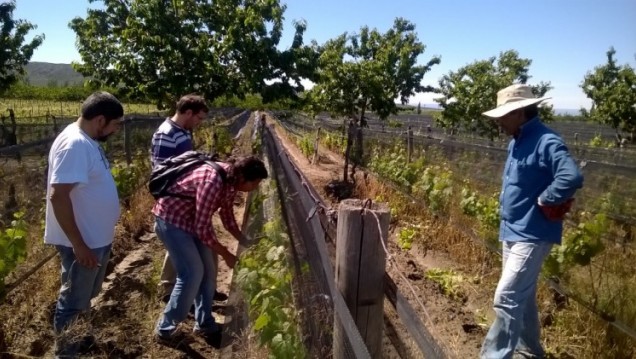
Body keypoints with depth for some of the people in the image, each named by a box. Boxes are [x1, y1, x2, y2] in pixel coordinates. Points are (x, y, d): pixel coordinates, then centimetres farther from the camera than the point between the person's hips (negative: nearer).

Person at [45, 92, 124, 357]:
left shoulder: (88, 140, 6)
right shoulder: (74, 145, -25)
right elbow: (58, 196, -28)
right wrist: (78, 245, -25)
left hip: (96, 237, 10)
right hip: (83, 242, -10)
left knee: (85, 296, 25)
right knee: (73, 301, 9)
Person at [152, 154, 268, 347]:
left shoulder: (230, 179, -6)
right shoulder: (212, 182, -34)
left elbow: (227, 214, 10)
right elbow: (203, 228, -28)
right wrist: (226, 254, -17)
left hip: (191, 218, 9)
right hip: (170, 218, -9)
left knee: (208, 269, 9)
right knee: (192, 274, -11)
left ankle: (204, 323, 23)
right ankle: (165, 329, 6)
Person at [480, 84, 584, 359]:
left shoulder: (546, 142, -20)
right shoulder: (517, 142, 8)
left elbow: (572, 178, -34)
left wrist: (543, 201, -21)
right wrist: (506, 212, 9)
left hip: (532, 235, -10)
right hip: (512, 231, 10)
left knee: (507, 297, -9)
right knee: (522, 296, 20)